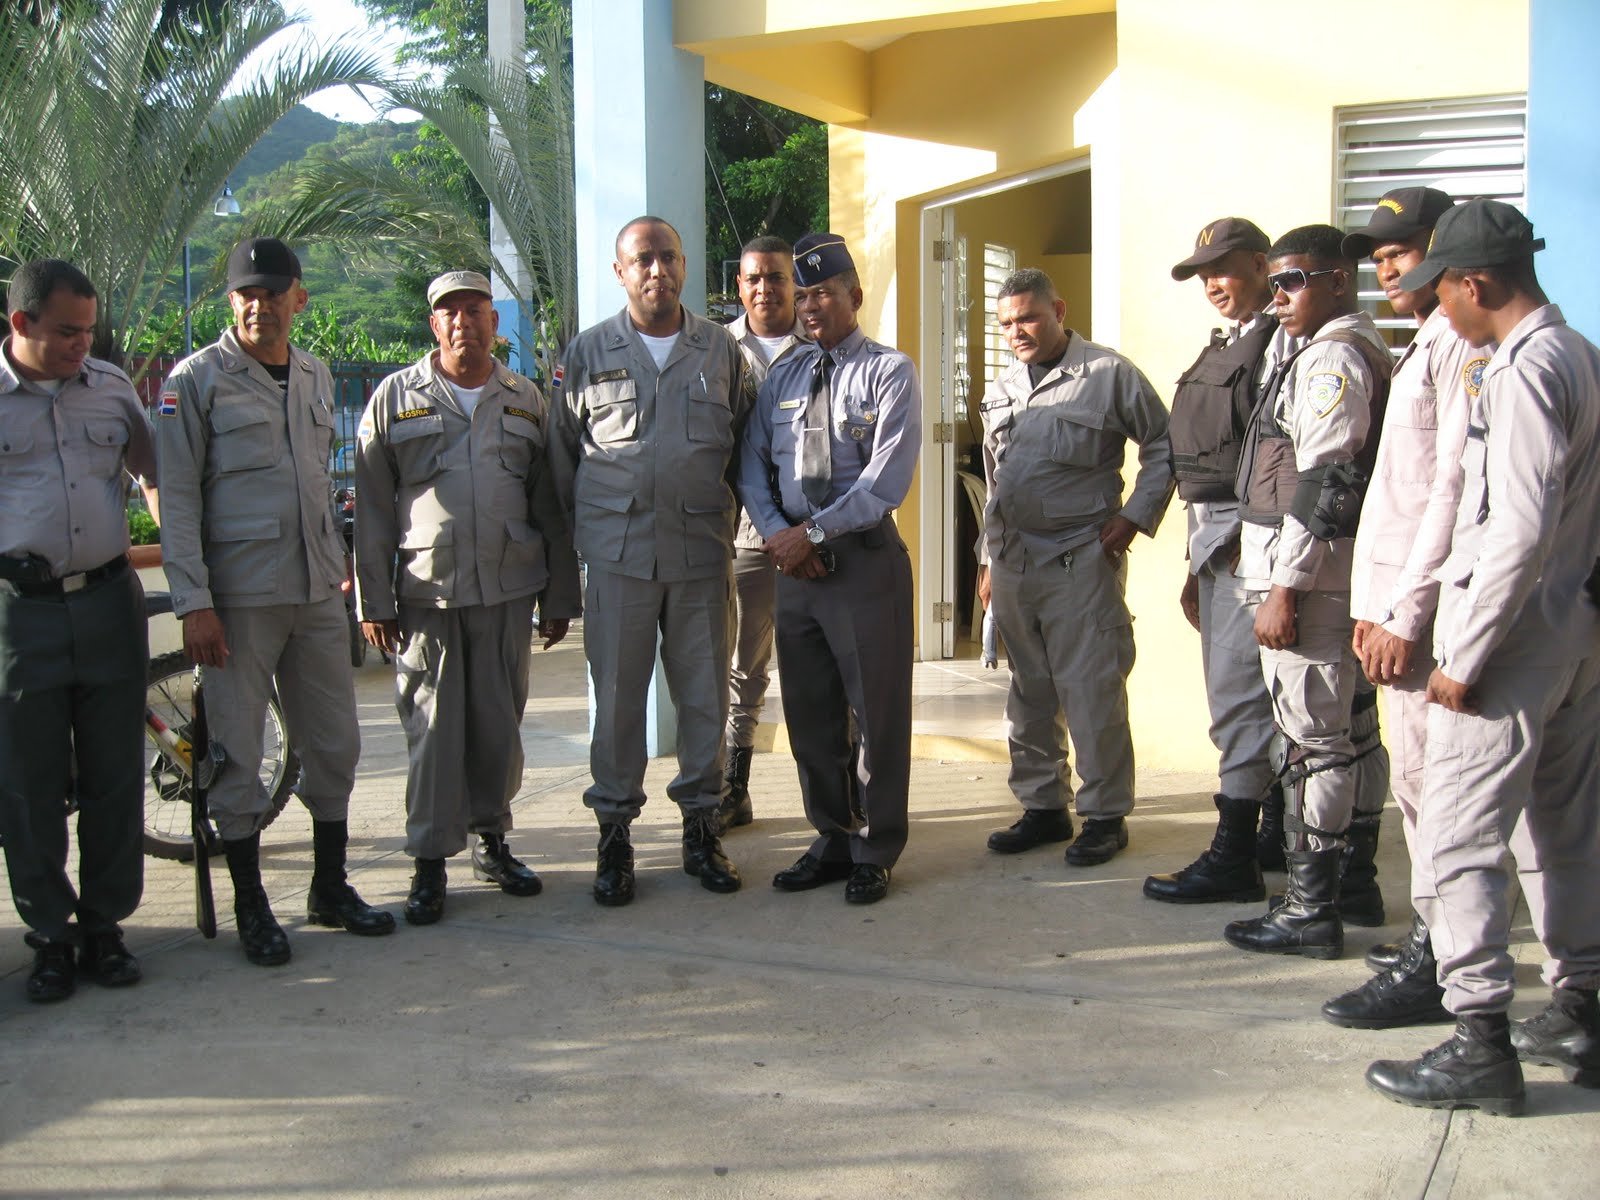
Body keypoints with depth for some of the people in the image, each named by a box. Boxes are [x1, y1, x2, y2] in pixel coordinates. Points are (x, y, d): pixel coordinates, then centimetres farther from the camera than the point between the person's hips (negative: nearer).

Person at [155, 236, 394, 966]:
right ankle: (251, 906, 15)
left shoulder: (316, 377, 13)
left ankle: (329, 888, 25)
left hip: (317, 593, 5)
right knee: (237, 755, 2)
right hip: (238, 596, -5)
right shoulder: (197, 380, -5)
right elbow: (176, 497, -8)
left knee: (334, 745, 10)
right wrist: (193, 602, -14)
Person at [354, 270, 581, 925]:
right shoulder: (396, 397, 4)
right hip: (426, 595, -2)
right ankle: (430, 863, 9)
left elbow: (550, 507, 12)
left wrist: (560, 596, 10)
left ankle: (492, 841, 24)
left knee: (500, 724, 8)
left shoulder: (526, 401, 11)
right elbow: (373, 508, 3)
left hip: (508, 591, 2)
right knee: (433, 729, 0)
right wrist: (374, 600, -2)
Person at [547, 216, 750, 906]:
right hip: (619, 555, -1)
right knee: (618, 696, 2)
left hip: (702, 551, 1)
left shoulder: (721, 350, 8)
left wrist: (719, 513, 10)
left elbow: (742, 443, 15)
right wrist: (586, 529, 10)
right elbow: (562, 455, 11)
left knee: (705, 694, 6)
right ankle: (614, 835, 13)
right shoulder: (588, 352, 6)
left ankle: (701, 829, 18)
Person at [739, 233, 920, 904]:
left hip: (865, 559, -5)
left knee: (877, 714, 4)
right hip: (794, 563, 6)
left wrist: (813, 532, -16)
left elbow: (887, 481, -14)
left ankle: (875, 851, 17)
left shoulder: (889, 372, -5)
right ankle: (831, 840, 27)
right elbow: (752, 465, 9)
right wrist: (775, 532, -8)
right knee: (809, 713, 12)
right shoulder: (782, 377, 12)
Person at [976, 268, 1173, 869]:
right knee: (1029, 691, 11)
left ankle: (1105, 815, 5)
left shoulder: (1109, 374, -3)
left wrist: (1135, 515, -8)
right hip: (1013, 560, 6)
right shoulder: (1001, 391, 16)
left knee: (1091, 691, -6)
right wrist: (989, 559, 20)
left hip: (1080, 557, -6)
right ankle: (1043, 807, 21)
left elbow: (1165, 446, 0)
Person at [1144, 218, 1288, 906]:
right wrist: (1198, 565, 20)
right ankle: (1278, 834, 25)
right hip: (1214, 540, 10)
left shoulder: (1281, 340, -10)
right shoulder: (1223, 348, 20)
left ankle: (1233, 858, -4)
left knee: (1238, 696, -8)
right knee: (1262, 696, 15)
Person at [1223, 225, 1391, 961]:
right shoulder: (1363, 352, 19)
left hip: (1308, 570, -11)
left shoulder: (1333, 357, -13)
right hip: (1342, 571, 11)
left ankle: (1310, 910, -2)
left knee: (1312, 740, -7)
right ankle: (1356, 877, 26)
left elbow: (1323, 484, -21)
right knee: (1353, 730, 16)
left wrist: (1284, 587, -21)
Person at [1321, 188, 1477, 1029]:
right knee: (1417, 779, 14)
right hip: (1395, 597, 10)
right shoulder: (1423, 348, 19)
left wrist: (1405, 613, -18)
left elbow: (1454, 492, -19)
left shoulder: (1461, 348, -12)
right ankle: (1435, 935, 24)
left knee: (1426, 780, -6)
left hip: (1426, 608, -10)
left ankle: (1433, 971, 0)